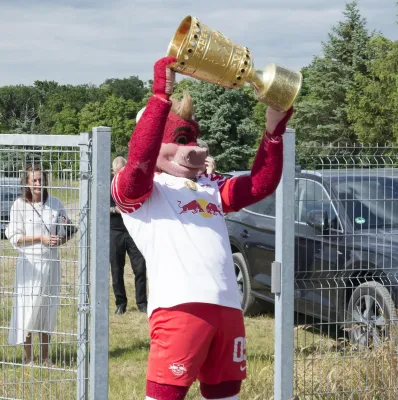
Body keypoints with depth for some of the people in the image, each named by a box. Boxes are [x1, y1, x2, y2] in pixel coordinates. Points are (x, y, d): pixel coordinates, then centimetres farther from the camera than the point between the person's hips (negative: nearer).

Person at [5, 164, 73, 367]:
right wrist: (40, 238, -16)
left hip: (51, 262, 4)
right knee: (28, 309, -3)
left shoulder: (55, 203, 6)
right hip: (29, 263, -3)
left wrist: (62, 239, -8)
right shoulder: (19, 205, -4)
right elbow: (14, 237, -6)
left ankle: (45, 358, 17)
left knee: (49, 309, 8)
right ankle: (28, 358, 6)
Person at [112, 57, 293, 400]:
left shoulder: (210, 187, 26)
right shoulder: (136, 188, 3)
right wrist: (162, 94, -21)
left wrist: (274, 131, 11)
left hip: (227, 306, 7)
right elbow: (139, 159, -17)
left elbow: (261, 185, 21)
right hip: (179, 306, -7)